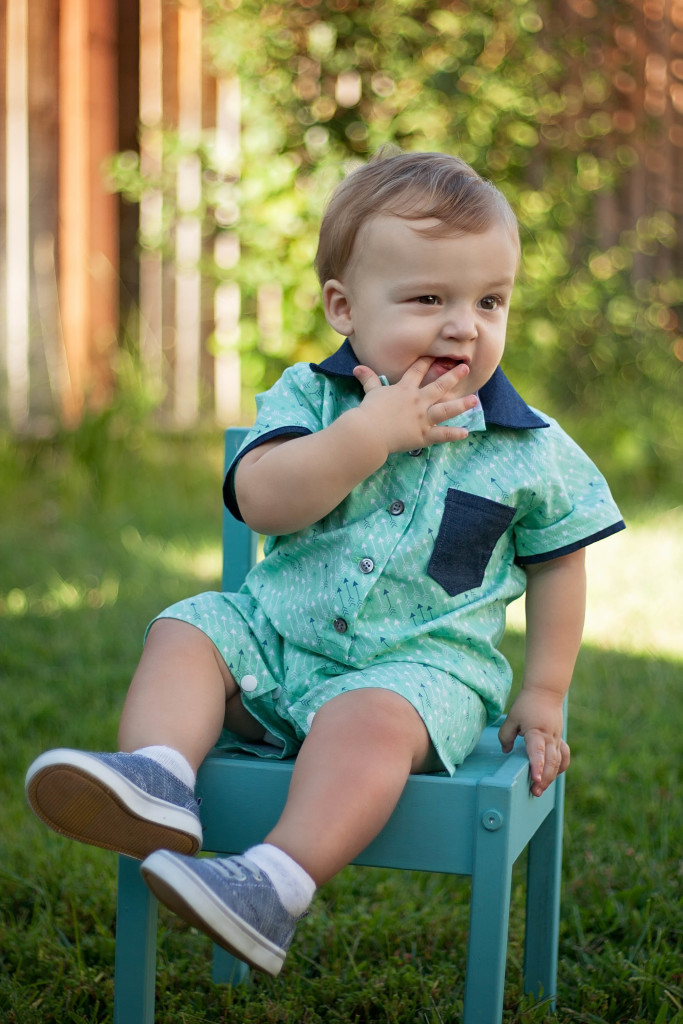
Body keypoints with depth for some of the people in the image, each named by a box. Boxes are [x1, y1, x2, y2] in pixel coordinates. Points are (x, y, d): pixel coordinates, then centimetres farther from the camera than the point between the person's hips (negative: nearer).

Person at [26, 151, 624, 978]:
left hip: (423, 665, -4)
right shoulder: (309, 398, -1)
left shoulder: (531, 451, -1)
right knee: (186, 631, -11)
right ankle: (157, 781, -32)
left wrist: (542, 694, 7)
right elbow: (260, 500, -17)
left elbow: (556, 563, 11)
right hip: (277, 640, 4)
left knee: (367, 721, -34)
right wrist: (370, 434, -25)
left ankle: (277, 884, -46)